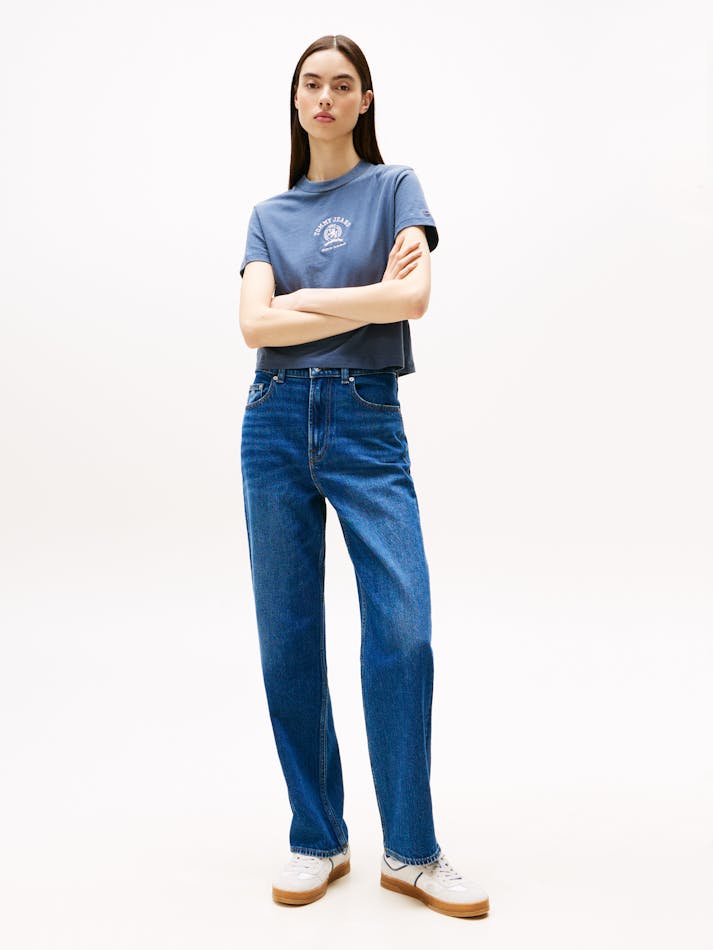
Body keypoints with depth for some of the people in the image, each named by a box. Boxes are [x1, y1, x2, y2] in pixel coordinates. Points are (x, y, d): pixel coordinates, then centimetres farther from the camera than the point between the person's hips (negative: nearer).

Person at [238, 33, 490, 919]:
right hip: (276, 422, 3)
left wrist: (304, 300, -3)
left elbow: (414, 296, -9)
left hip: (368, 423, -2)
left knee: (403, 631, -11)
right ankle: (315, 840, 18)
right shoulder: (269, 214, 15)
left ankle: (411, 852, 5)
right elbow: (254, 324, -1)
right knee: (288, 639, 4)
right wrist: (364, 299, -6)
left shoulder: (394, 186, 9)